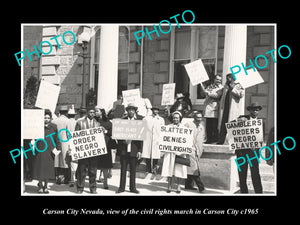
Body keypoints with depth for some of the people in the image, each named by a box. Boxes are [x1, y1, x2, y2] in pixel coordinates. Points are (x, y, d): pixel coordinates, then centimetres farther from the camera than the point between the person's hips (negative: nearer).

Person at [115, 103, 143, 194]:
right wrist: (122, 141, -11)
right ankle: (121, 187, 14)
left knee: (133, 169, 7)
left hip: (134, 149, -1)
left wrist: (140, 150, -5)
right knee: (123, 169, 6)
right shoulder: (122, 120, 6)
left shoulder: (140, 120, 2)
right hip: (123, 149, 1)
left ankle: (132, 187, 17)